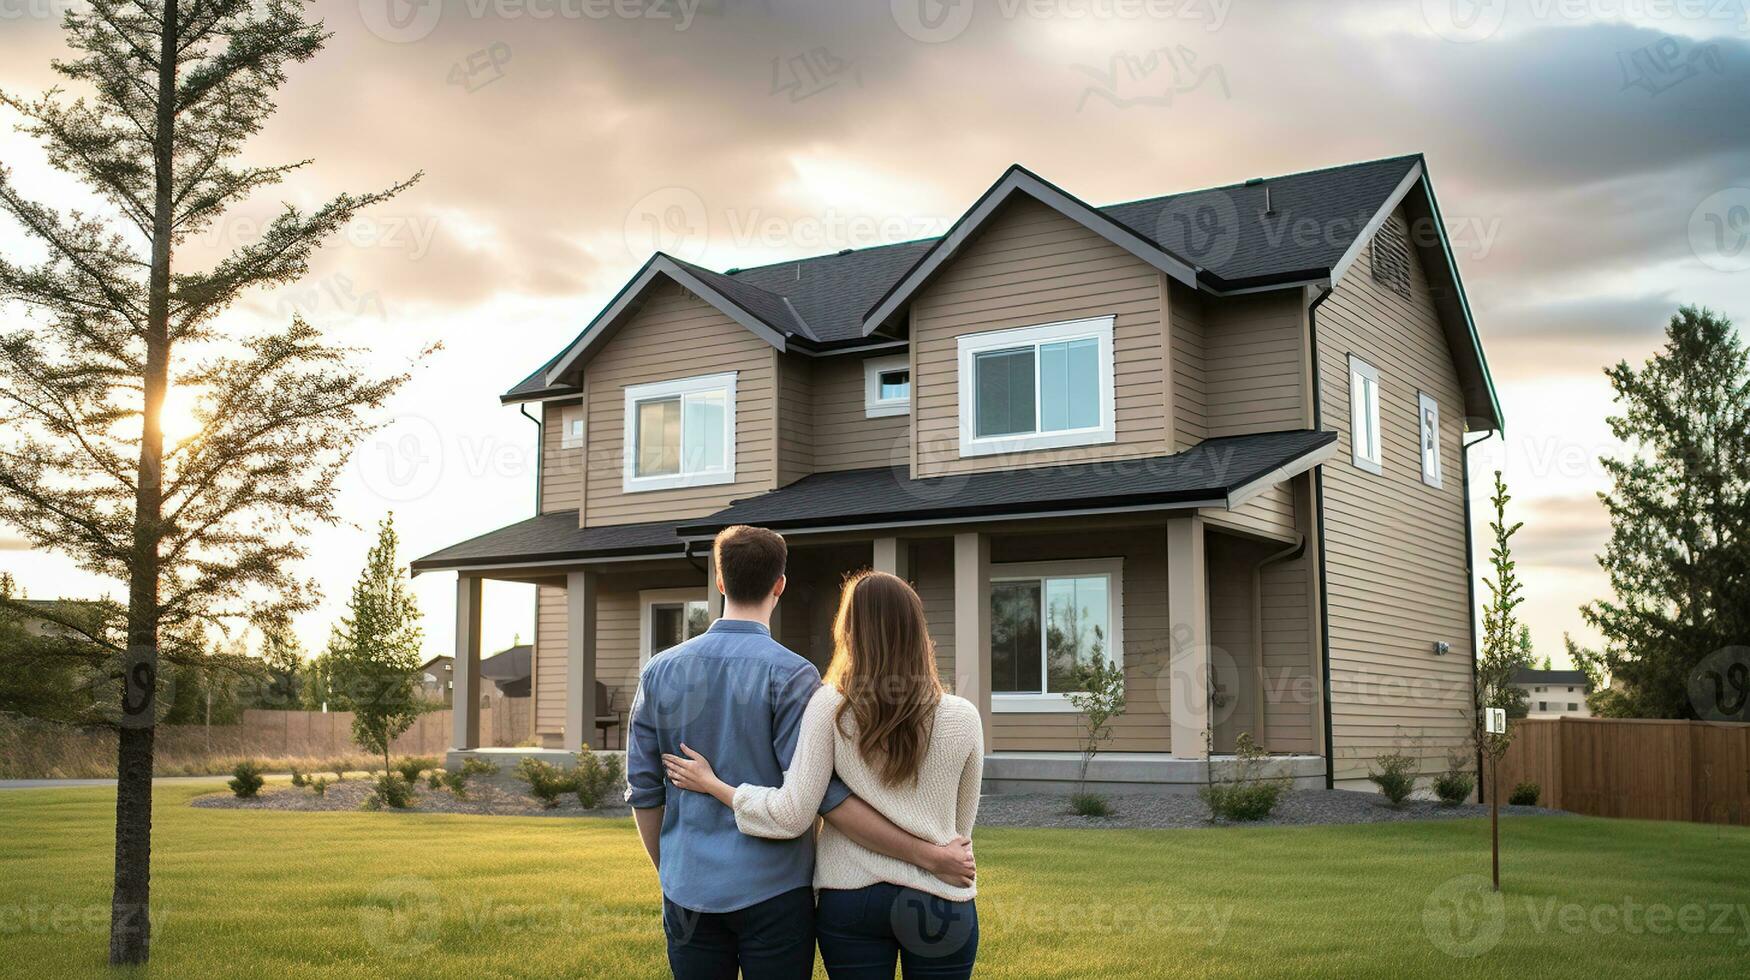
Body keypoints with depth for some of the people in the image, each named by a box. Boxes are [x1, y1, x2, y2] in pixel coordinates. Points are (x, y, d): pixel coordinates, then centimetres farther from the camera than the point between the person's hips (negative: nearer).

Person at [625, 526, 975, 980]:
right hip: (772, 892, -4)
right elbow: (824, 795, -17)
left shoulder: (660, 671, 2)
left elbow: (643, 791, 6)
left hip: (689, 893, 4)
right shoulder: (790, 675, -12)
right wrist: (929, 856, -12)